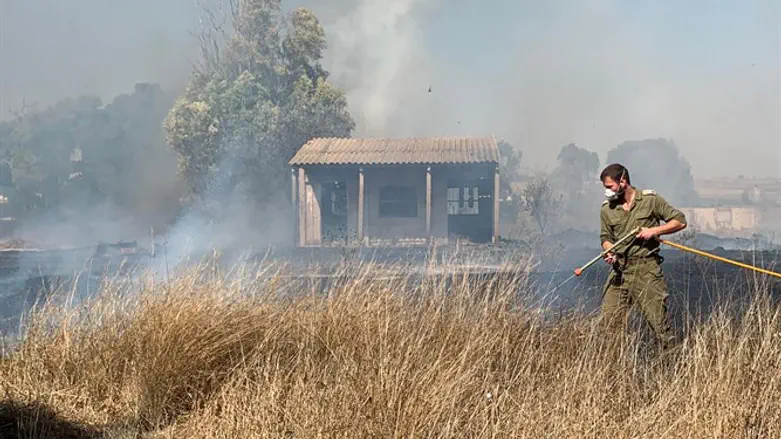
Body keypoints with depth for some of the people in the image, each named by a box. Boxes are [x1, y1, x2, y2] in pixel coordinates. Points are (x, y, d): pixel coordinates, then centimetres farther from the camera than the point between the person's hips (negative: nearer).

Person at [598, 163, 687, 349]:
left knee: (658, 318, -4)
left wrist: (654, 230, -12)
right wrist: (609, 251, -4)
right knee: (609, 319, 0)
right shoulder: (607, 208, 8)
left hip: (646, 268, -4)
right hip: (619, 270, 4)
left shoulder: (650, 199, -2)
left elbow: (680, 221, 1)